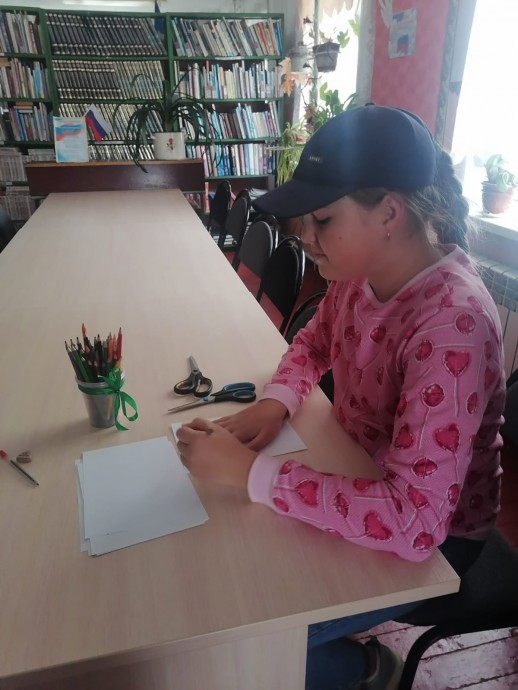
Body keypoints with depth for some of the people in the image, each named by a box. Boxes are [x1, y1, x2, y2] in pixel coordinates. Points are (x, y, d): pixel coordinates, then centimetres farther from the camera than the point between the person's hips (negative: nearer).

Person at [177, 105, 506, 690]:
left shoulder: (453, 326, -34)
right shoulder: (363, 269, -10)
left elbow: (413, 523, -37)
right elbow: (315, 339, 9)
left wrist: (249, 471, -35)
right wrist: (275, 402, -11)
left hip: (433, 539, -6)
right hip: (362, 479, 7)